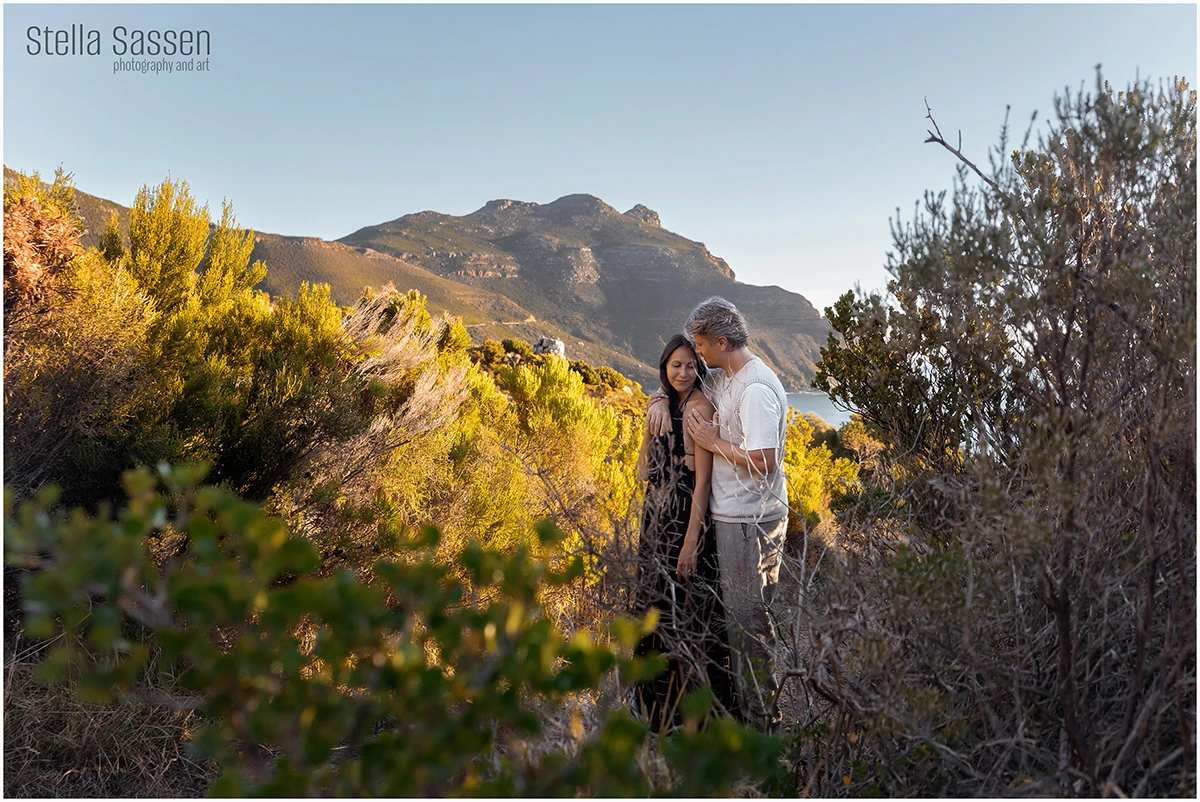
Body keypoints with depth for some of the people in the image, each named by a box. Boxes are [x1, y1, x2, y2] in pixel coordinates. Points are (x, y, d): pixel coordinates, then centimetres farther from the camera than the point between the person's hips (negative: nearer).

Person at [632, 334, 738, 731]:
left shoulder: (700, 408, -14)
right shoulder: (661, 404, 11)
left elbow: (703, 480, -18)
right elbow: (643, 464, 18)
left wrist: (691, 541, -20)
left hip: (687, 515, -8)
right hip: (657, 513, 8)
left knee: (688, 612, -1)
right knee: (656, 605, 16)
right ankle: (661, 707, 32)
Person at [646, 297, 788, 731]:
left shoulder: (756, 389, -20)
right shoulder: (722, 378, 10)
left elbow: (764, 463, -26)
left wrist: (713, 442, -15)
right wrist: (661, 401, 3)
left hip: (750, 523, -10)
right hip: (731, 516, 10)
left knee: (748, 618, -1)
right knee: (737, 615, 17)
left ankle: (764, 720, 12)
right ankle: (745, 710, 30)